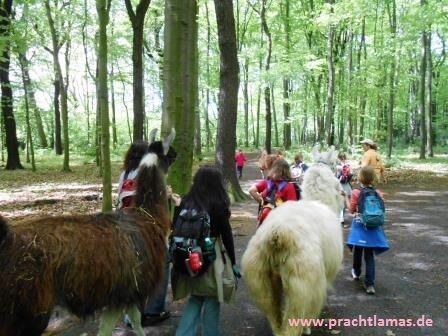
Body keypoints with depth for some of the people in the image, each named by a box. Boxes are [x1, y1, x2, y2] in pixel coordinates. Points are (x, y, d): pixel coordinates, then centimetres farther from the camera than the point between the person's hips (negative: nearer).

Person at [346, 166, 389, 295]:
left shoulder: (356, 192, -12)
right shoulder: (378, 193, -3)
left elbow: (351, 210, -5)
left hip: (359, 226, -2)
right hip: (373, 227, 2)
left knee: (357, 251, 19)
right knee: (370, 255, 6)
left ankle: (356, 272, 42)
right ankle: (370, 284, 1)